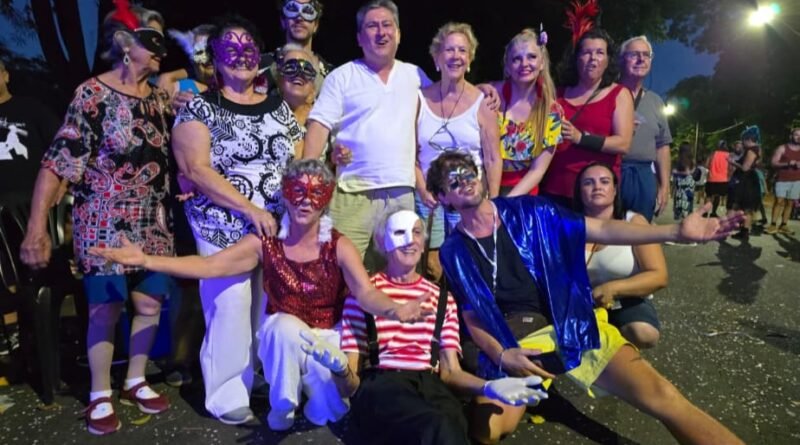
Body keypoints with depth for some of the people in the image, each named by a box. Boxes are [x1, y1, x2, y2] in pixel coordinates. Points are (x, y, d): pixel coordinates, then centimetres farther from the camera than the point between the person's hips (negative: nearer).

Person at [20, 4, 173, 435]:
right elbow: (57, 161, -14)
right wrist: (37, 226, -19)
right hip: (106, 224, -5)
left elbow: (171, 153, 16)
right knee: (105, 310, 4)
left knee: (149, 303, 11)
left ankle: (135, 382, 30)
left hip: (152, 222, 6)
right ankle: (100, 396, 23)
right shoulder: (92, 94, -11)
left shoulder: (158, 96, 7)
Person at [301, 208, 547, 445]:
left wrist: (489, 386, -5)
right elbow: (349, 385, 7)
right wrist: (340, 368, -18)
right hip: (380, 387, -3)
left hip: (431, 386, 3)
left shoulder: (442, 299, 22)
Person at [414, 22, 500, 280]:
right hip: (428, 196, 1)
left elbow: (493, 159, -2)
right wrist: (422, 190, -7)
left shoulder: (482, 102, -2)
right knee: (431, 265, 7)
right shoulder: (420, 98, 1)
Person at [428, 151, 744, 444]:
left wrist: (676, 232, -14)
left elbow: (602, 230, -2)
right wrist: (501, 355, -13)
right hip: (513, 345, 0)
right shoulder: (454, 251, 4)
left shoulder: (527, 211, 4)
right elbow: (471, 315, 5)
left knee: (661, 396, -15)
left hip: (571, 325, 1)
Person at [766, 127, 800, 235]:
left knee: (790, 203, 3)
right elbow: (773, 163, -6)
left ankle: (783, 226, 6)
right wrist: (787, 164, -19)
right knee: (779, 201, -10)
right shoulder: (782, 148, 0)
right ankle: (773, 225, -10)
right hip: (782, 180, -4)